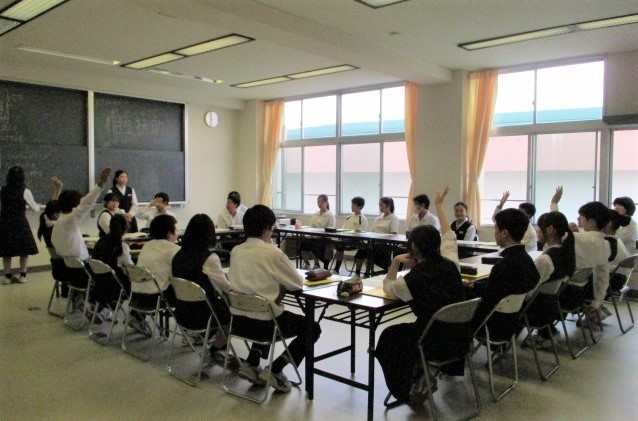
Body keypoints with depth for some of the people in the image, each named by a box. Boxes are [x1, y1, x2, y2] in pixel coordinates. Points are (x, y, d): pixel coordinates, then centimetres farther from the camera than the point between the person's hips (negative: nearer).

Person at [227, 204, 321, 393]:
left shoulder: (235, 251, 0)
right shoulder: (273, 253, -17)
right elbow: (298, 283, -6)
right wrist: (283, 279, 14)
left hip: (238, 320, 7)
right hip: (265, 322, -7)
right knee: (312, 328, 14)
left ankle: (251, 364, 22)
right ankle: (274, 370, 5)